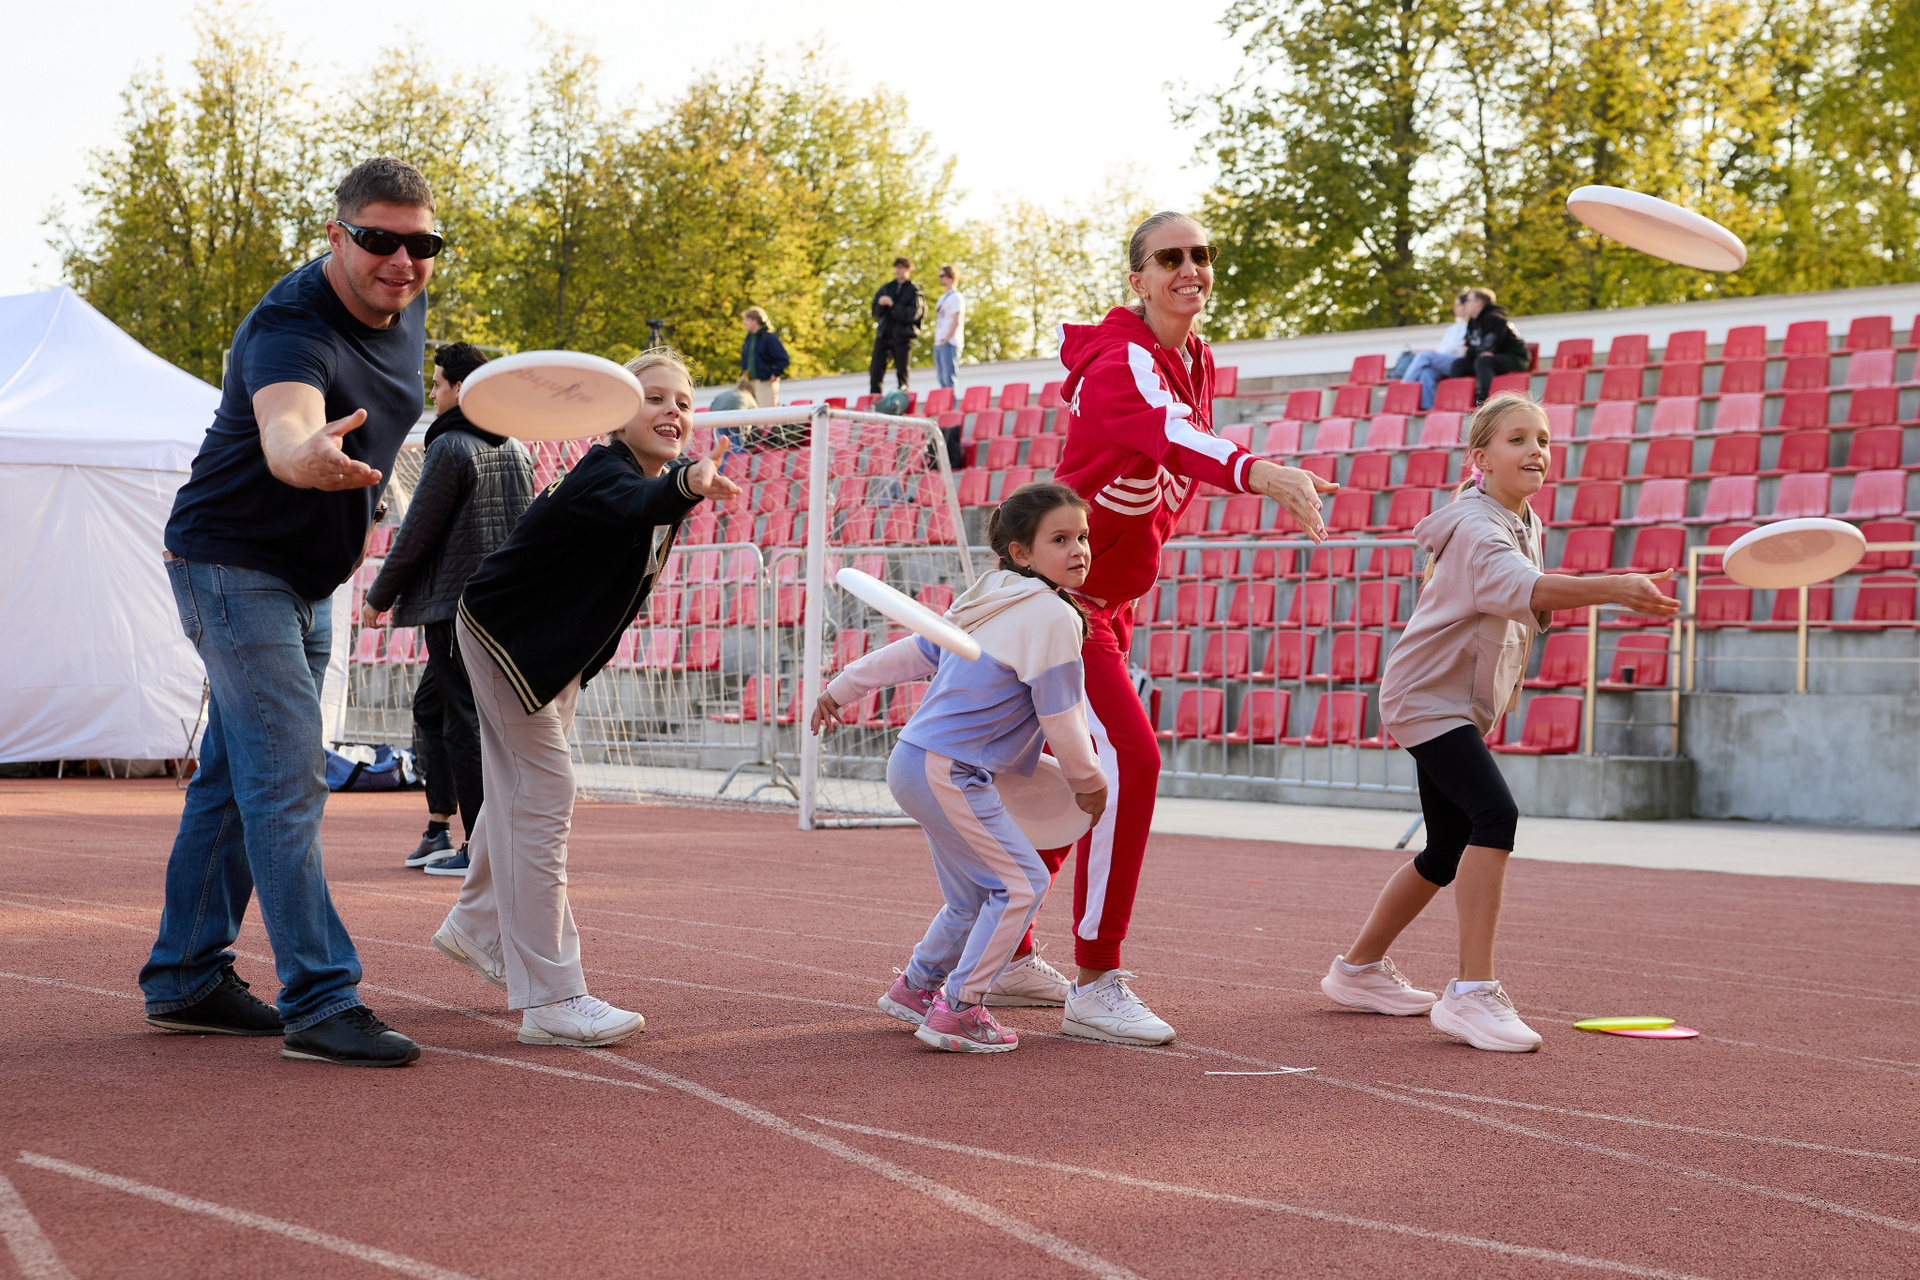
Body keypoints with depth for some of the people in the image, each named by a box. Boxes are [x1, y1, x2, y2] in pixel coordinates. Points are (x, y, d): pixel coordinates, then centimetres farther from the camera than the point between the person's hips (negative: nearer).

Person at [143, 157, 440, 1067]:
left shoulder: (406, 311, 0)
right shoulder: (292, 330, -28)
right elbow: (283, 429, -50)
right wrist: (309, 455, -72)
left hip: (308, 579, 9)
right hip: (234, 564, -9)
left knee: (236, 773, 13)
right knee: (287, 779, -13)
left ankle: (183, 976, 23)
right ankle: (320, 1001, -13)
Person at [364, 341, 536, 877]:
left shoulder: (451, 447, -12)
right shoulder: (517, 449, 12)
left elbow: (417, 533, -11)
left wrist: (379, 596, -1)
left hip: (456, 605, -8)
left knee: (463, 723, -4)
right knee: (430, 707, 18)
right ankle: (439, 825, 17)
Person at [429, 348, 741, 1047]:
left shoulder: (659, 477, -5)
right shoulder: (603, 471, -32)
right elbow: (629, 508, -57)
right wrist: (685, 488, -75)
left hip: (556, 646, 10)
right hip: (504, 632, -10)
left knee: (519, 790, 25)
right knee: (543, 801, -12)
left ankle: (476, 927, 48)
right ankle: (551, 1000, -10)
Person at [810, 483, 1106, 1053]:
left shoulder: (988, 599, 14)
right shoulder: (1055, 617, -14)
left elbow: (913, 651, 20)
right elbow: (1062, 718, -12)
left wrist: (843, 688, 28)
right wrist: (1088, 782, 4)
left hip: (914, 764, 10)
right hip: (949, 772, -10)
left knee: (975, 896, 20)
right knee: (1021, 883, -8)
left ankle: (916, 986, 35)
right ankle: (958, 1012, -8)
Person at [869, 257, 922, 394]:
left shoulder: (914, 290, 3)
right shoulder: (887, 288, 17)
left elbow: (913, 314, -9)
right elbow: (875, 312, 14)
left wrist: (892, 305, -15)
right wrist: (881, 304, -8)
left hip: (902, 336, -4)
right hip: (884, 335, 4)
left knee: (902, 375, -2)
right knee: (875, 373, -3)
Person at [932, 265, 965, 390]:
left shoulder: (956, 297, -5)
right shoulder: (942, 298, 23)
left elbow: (956, 321, -13)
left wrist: (946, 340, -16)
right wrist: (936, 340, 13)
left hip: (949, 344, -9)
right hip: (938, 345, 9)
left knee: (948, 379, -12)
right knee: (941, 379, 6)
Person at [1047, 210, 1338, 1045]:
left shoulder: (1194, 363, 7)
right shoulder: (1122, 364, -22)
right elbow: (1167, 433, -45)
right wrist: (1256, 470, -63)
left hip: (1106, 601, 10)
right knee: (1128, 760, -18)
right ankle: (1095, 985, -13)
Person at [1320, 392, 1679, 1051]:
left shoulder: (1527, 524, 10)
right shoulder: (1475, 525, -21)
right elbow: (1517, 586, -42)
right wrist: (1613, 589, -55)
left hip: (1464, 705, 10)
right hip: (1427, 695, -10)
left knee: (1450, 849, 16)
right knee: (1495, 815, -27)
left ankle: (1358, 969, 32)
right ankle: (1472, 993, -29)